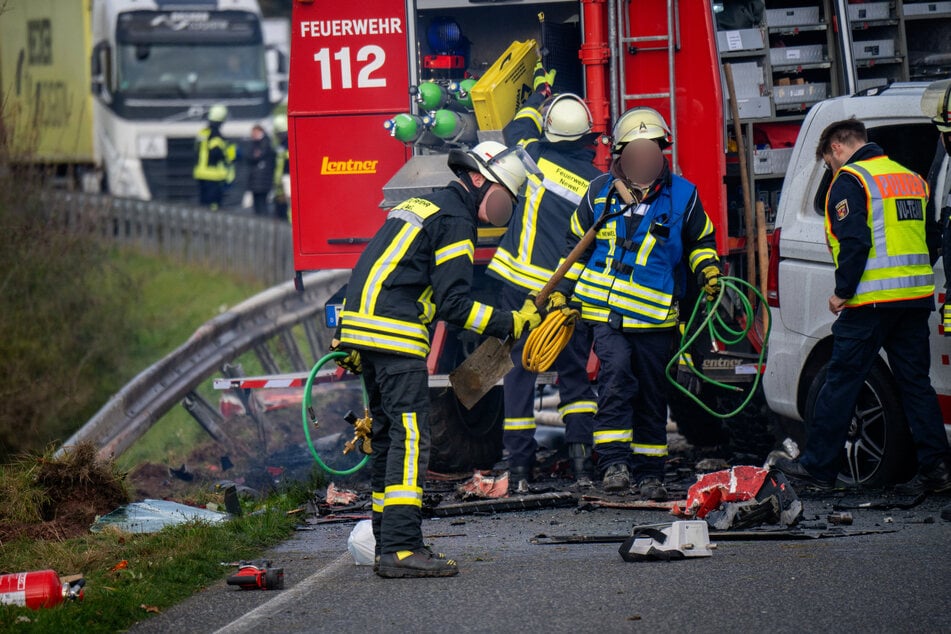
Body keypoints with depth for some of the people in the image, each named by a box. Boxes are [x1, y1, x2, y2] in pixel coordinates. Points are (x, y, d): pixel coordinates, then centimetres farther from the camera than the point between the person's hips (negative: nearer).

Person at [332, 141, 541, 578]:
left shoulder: (420, 206, 23)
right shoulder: (454, 222, -8)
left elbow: (375, 271, 26)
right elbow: (454, 304, -14)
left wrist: (352, 344, 28)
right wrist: (512, 324, -9)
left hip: (362, 325, 10)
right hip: (395, 335, -10)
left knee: (389, 436, 14)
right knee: (410, 437, -13)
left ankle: (389, 543, 17)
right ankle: (401, 550, -19)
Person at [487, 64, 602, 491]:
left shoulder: (536, 157, -3)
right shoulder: (599, 185, -6)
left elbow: (516, 130, 21)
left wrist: (540, 92, 36)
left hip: (522, 284, 1)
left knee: (519, 373, 7)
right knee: (575, 375, 13)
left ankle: (519, 464, 5)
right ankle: (581, 452, 2)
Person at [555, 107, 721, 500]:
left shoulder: (682, 196, 2)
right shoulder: (600, 194, 4)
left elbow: (700, 241, 18)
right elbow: (577, 244, 16)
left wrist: (707, 269, -2)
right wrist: (565, 293, 14)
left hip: (655, 317, 1)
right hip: (606, 311, -1)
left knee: (652, 394, 8)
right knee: (616, 376, -21)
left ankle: (649, 472, 19)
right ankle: (614, 461, -20)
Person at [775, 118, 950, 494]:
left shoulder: (850, 180, -7)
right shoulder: (912, 179, 17)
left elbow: (855, 242, -17)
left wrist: (843, 291, -10)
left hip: (870, 302, -7)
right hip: (916, 298, 7)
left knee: (842, 382, 0)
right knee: (915, 382, 9)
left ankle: (817, 467, 5)